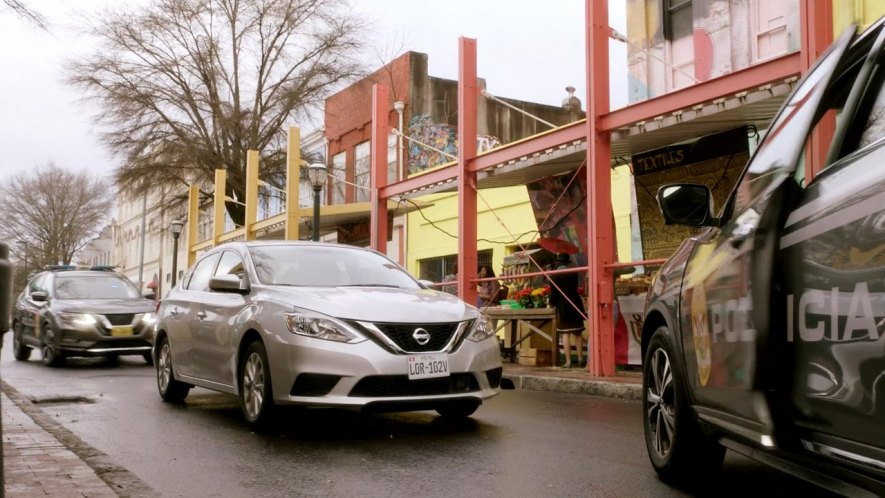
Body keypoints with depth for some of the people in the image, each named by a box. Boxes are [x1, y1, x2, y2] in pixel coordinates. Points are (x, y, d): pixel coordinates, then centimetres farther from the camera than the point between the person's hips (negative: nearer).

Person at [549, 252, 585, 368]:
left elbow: (553, 293, -8)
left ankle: (568, 362, -4)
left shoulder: (554, 276, -9)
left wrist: (552, 303, 11)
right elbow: (575, 288, 12)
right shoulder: (573, 273, 0)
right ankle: (580, 359, 12)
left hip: (562, 307, -3)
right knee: (578, 333, 11)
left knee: (565, 334, -1)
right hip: (575, 305, 3)